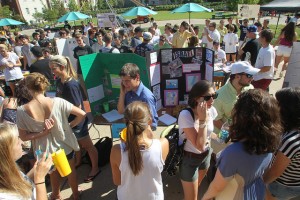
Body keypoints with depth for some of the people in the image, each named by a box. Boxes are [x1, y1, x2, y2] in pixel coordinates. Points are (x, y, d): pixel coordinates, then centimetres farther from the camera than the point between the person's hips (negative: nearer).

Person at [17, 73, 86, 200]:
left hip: (46, 150, 1)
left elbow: (23, 137, -12)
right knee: (71, 172, 26)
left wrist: (43, 133, -18)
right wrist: (70, 125, -4)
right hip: (65, 145, -1)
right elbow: (82, 114, -18)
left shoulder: (22, 111, -19)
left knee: (53, 174, 30)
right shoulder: (57, 102, -22)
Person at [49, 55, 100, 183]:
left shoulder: (71, 85, -27)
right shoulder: (59, 81, -1)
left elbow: (78, 107, -23)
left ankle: (95, 169, 28)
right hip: (67, 120, 8)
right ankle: (78, 162, 51)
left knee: (87, 145, 10)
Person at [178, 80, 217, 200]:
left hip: (206, 155, 6)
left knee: (196, 187, 30)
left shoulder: (211, 110, -9)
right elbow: (199, 146, -31)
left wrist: (208, 140, -1)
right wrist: (202, 119, -34)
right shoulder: (185, 115, -29)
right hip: (189, 159, -6)